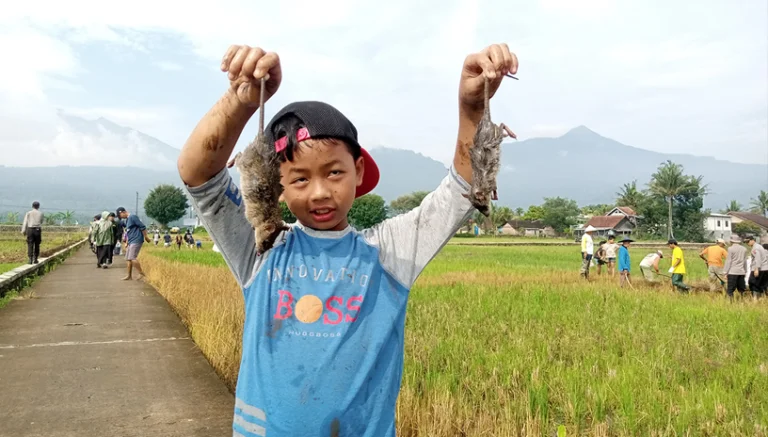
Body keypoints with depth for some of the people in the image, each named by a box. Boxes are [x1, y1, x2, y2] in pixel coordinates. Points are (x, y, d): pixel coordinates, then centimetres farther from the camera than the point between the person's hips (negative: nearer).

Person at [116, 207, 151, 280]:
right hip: (131, 242, 10)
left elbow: (142, 226, -15)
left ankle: (141, 273, -6)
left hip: (136, 241, -10)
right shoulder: (127, 220, 19)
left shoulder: (132, 217, -11)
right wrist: (127, 243, 25)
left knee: (132, 258, -16)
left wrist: (146, 237, -13)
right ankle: (129, 275, 16)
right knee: (128, 259, 9)